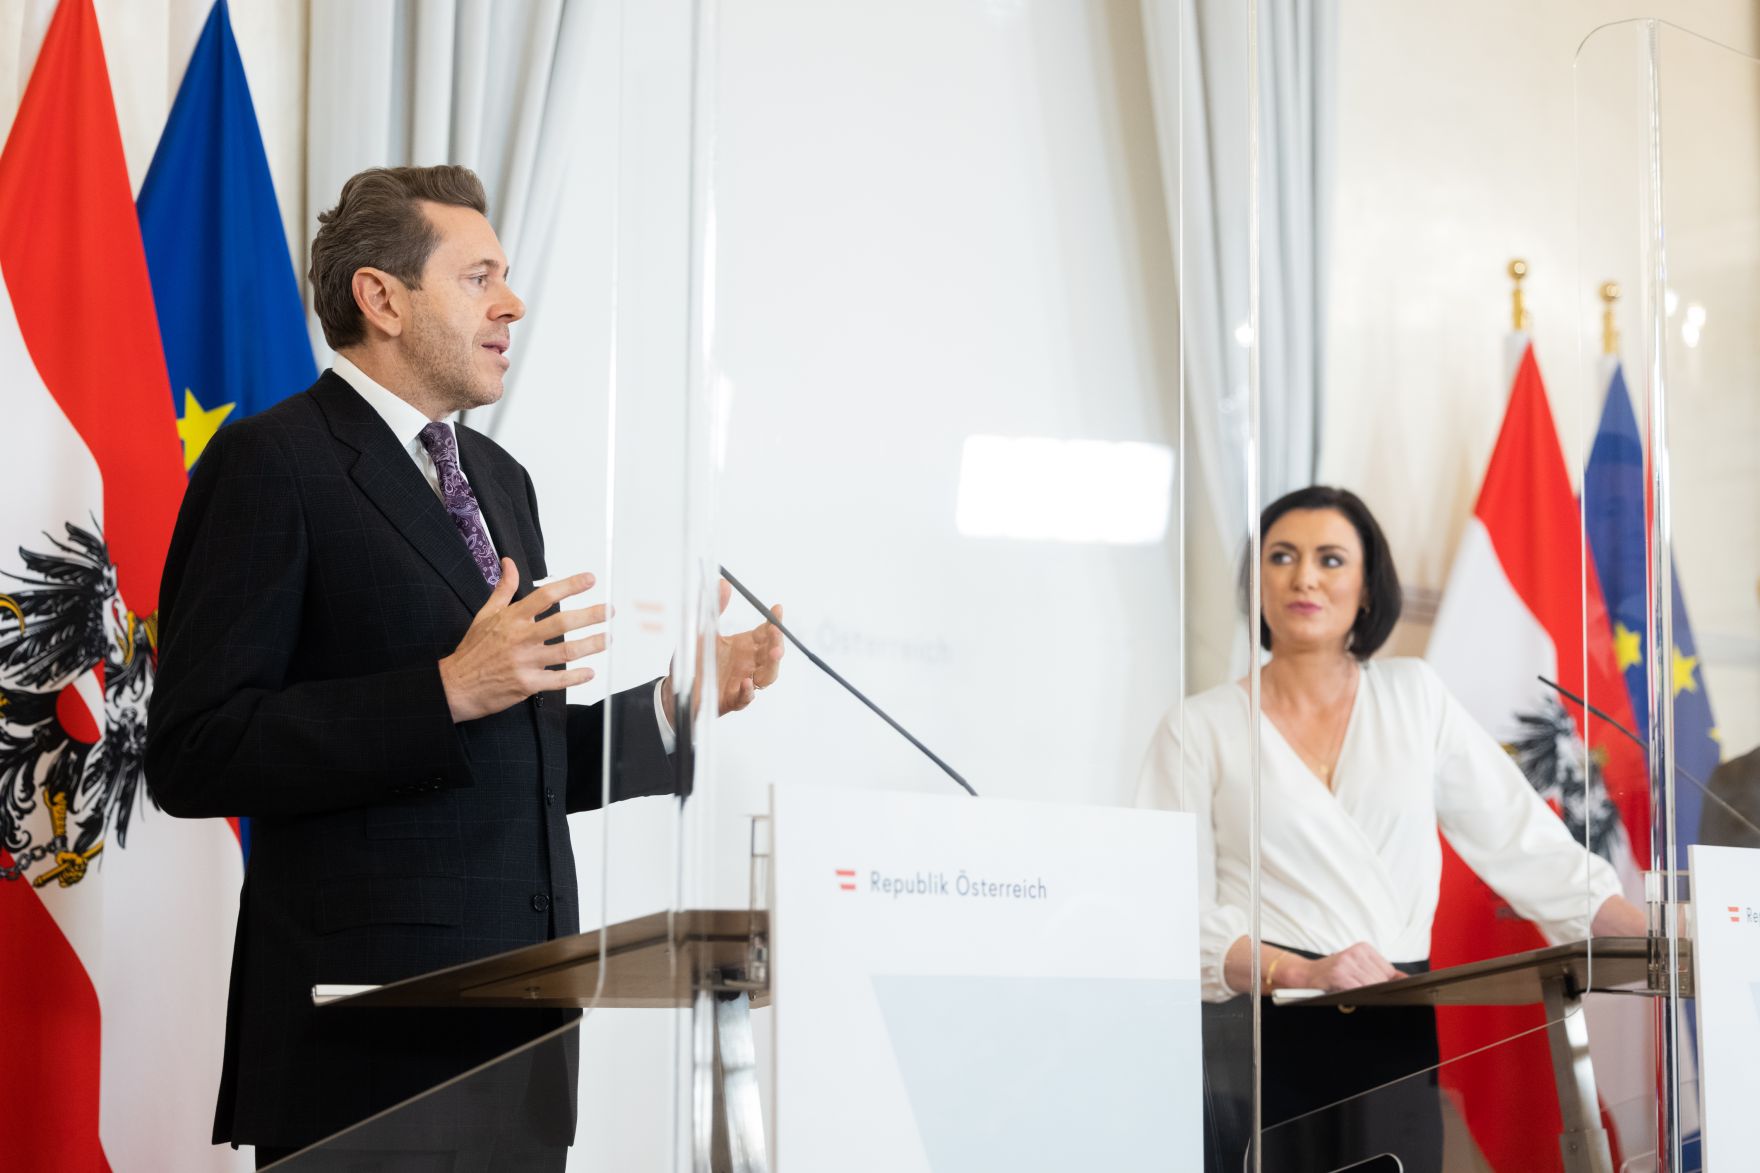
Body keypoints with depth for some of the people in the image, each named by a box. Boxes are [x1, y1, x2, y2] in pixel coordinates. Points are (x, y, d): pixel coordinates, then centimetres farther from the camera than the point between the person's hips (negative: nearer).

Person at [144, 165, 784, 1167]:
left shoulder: (501, 480, 18)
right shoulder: (272, 464, -7)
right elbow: (194, 756, -15)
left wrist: (675, 702, 8)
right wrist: (449, 691, -20)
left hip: (522, 1009, 7)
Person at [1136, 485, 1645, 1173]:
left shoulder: (1413, 696, 13)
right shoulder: (1197, 729, 6)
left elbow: (1524, 843, 9)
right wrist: (1304, 972, -19)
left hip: (1393, 1039, 2)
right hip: (1253, 1036, -2)